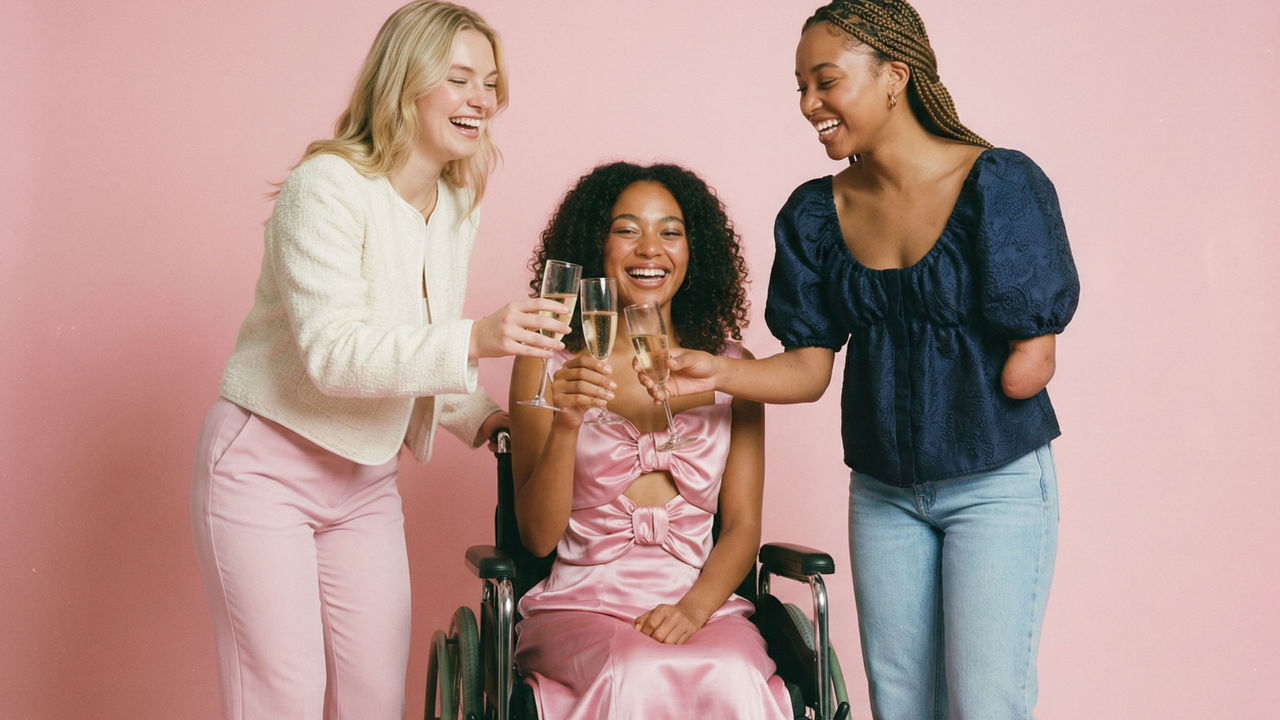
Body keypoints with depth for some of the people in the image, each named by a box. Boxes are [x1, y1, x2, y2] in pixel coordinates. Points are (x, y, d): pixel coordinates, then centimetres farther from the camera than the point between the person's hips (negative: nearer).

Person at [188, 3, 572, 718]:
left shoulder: (457, 206, 5)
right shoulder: (327, 187, -18)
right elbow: (331, 352, -28)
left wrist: (479, 415, -1)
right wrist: (475, 339, -39)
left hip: (367, 482, 7)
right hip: (265, 466, -7)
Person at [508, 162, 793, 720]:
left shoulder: (730, 366, 11)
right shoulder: (548, 365, 5)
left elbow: (742, 526, 8)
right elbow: (538, 537, -1)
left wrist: (694, 608, -12)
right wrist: (566, 426, -17)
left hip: (704, 605, 2)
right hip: (581, 605, -2)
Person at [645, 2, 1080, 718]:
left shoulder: (999, 183, -13)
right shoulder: (815, 213, 2)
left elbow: (1029, 365, -14)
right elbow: (809, 370, -1)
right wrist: (718, 372, -16)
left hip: (996, 485, -5)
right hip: (881, 491, 5)